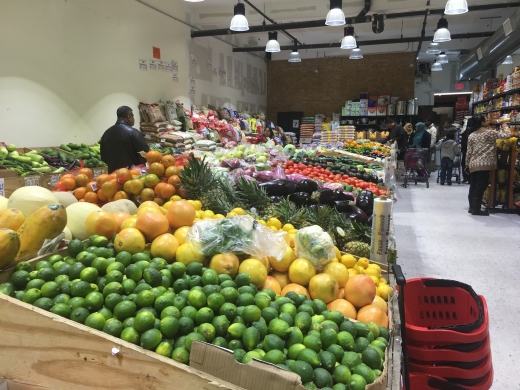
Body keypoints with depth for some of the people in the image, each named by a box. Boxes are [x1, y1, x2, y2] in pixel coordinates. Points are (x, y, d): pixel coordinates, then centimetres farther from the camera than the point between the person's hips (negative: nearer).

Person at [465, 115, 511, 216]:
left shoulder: (471, 135, 11)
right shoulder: (490, 132, -4)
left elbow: (469, 152, 9)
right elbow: (507, 135, -1)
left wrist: (467, 164, 16)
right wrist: (504, 125, 15)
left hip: (473, 164, 6)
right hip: (484, 165, -6)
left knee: (473, 187, 11)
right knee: (480, 187, -3)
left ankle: (472, 207, 17)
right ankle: (476, 209, -1)